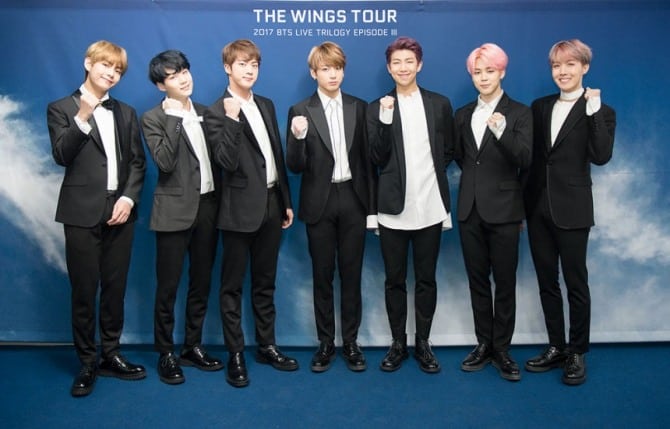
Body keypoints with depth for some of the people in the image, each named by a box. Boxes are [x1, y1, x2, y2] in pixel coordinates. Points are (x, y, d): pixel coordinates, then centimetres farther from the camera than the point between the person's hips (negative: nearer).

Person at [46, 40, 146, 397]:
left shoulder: (126, 113, 15)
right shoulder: (61, 109, 2)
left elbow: (137, 162, 9)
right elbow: (61, 156, -12)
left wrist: (129, 198, -6)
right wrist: (82, 117, -23)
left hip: (119, 211, 4)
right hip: (83, 213, -3)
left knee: (115, 289, 9)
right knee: (84, 292, 2)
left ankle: (111, 356, 22)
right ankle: (87, 364, 15)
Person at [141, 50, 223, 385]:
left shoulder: (203, 112, 11)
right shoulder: (153, 118, -5)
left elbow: (214, 157, 12)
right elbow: (165, 163, -19)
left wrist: (220, 200, 6)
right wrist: (175, 118, -18)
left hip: (207, 206, 5)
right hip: (175, 210, -5)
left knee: (201, 283, 12)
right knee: (168, 287, 2)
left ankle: (193, 347, 26)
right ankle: (166, 354, 17)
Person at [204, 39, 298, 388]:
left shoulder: (266, 106, 12)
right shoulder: (218, 112, -8)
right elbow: (227, 162, -19)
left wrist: (286, 201, 14)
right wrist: (233, 120, -27)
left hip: (271, 204, 6)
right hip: (241, 208, -6)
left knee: (265, 282, 15)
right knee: (233, 285, 5)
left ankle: (266, 346, 27)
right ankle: (235, 355, 15)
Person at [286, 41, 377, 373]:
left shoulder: (359, 107, 5)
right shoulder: (300, 111, -1)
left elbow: (367, 157, 5)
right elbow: (295, 166, -5)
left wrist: (372, 206, 3)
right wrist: (298, 137, -25)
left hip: (352, 199, 1)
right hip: (320, 203, -1)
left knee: (351, 274, 7)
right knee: (322, 275, 8)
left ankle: (350, 342, 20)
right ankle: (326, 343, 21)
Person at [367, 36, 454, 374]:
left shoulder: (440, 104, 7)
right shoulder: (378, 108, 4)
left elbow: (449, 152, 11)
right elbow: (377, 159, -4)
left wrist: (430, 170, -3)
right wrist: (385, 120, -14)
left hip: (430, 206, 1)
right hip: (393, 207, 0)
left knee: (426, 279, 9)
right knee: (394, 280, 8)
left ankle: (423, 343, 22)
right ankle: (397, 343, 22)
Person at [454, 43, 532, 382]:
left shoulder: (519, 113, -2)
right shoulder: (463, 114, 10)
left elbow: (526, 159, -15)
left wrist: (502, 132, -30)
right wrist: (477, 177, 9)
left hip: (504, 210, -4)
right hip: (470, 210, 4)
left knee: (505, 283, 3)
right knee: (477, 281, 10)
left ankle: (502, 349, 14)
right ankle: (483, 344, 22)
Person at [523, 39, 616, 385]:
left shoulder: (600, 111, -2)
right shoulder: (540, 107, 10)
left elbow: (601, 156, -17)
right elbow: (529, 156, 9)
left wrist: (594, 112, -20)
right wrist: (522, 204, 7)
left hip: (571, 210, -5)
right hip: (537, 208, 5)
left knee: (576, 283, 5)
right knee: (546, 282, 12)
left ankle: (577, 353, 19)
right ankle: (556, 347, 25)